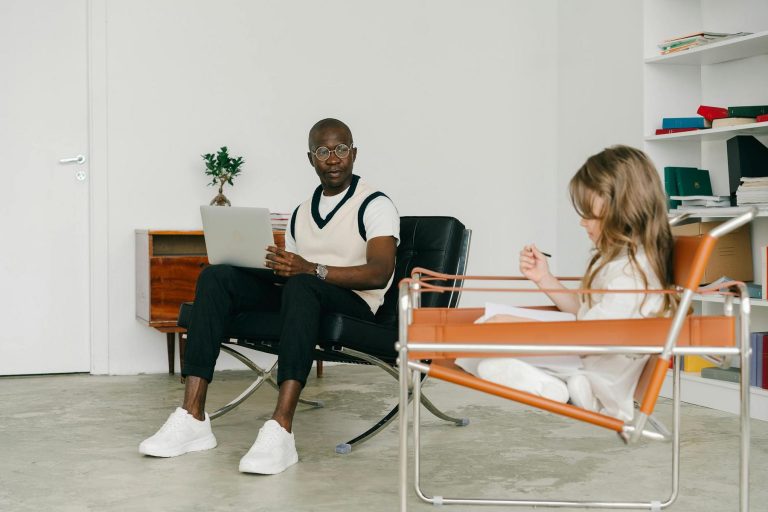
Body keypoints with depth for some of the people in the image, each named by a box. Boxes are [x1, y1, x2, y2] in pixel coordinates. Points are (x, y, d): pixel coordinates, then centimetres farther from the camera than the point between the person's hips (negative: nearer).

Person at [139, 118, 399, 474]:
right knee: (216, 278, -16)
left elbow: (379, 273, -16)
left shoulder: (375, 205, 0)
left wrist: (313, 270, -29)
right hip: (300, 299, 6)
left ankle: (280, 430, -50)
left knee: (301, 287, -39)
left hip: (354, 306, -6)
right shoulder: (301, 212, 21)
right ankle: (192, 418, -27)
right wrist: (279, 266, -5)